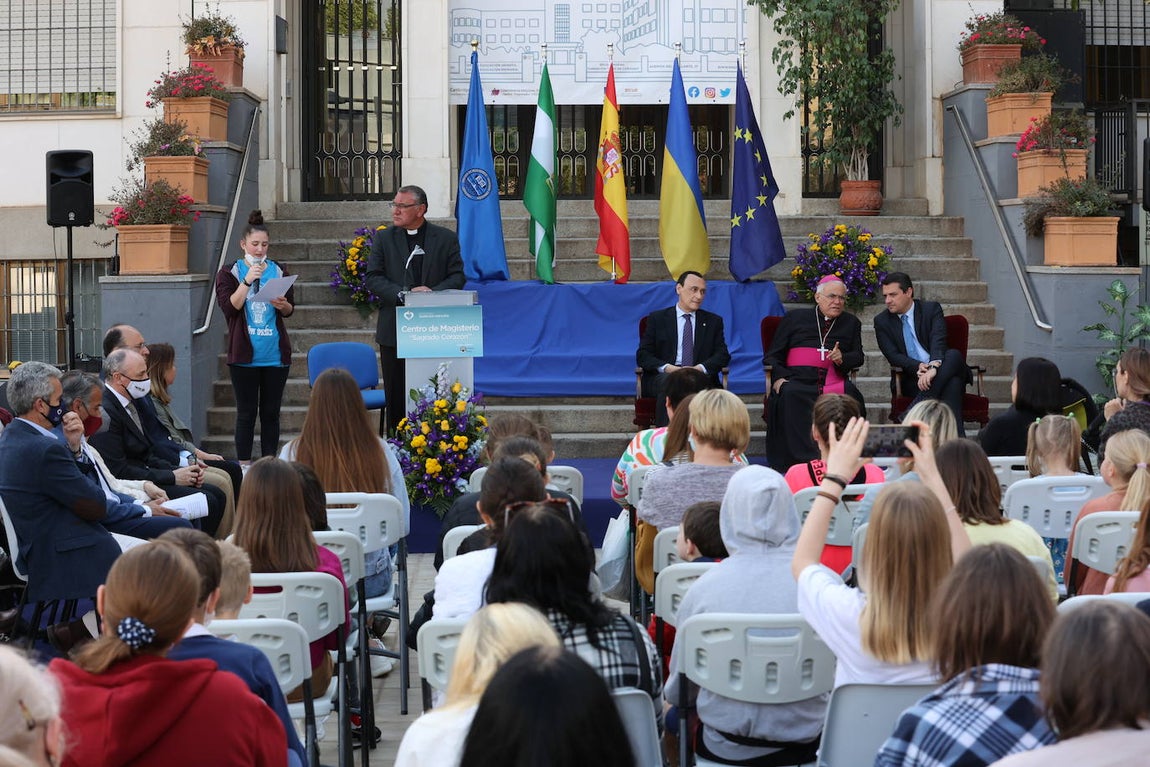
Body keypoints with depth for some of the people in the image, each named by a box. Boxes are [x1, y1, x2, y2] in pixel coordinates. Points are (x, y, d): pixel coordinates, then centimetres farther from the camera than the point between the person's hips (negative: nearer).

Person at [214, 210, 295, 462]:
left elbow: (290, 309, 10)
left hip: (275, 353, 3)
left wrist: (283, 305, -13)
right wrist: (247, 281, -18)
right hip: (245, 354, -3)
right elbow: (229, 308, -10)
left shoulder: (278, 271, 10)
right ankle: (244, 465, 6)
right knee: (246, 412, 1)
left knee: (271, 412, 7)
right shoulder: (229, 273, 1)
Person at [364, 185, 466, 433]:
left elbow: (458, 276, 2)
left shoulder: (446, 238, 6)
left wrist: (433, 292, -16)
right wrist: (405, 294, -15)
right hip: (395, 330, 1)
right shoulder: (383, 239, 7)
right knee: (396, 395, 3)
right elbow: (372, 278, -1)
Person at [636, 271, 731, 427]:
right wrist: (667, 368, -16)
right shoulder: (657, 319, 14)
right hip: (662, 376, -1)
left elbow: (723, 355, 7)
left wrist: (699, 368, -15)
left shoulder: (713, 321, 19)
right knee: (668, 382, -36)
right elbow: (642, 355, 5)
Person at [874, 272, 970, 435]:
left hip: (941, 371, 1)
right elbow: (893, 356, -3)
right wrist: (918, 367, -24)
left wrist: (933, 368, -37)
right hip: (910, 379, -1)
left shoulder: (932, 309, 3)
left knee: (954, 354, -35)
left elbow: (938, 342, -15)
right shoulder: (881, 321, 9)